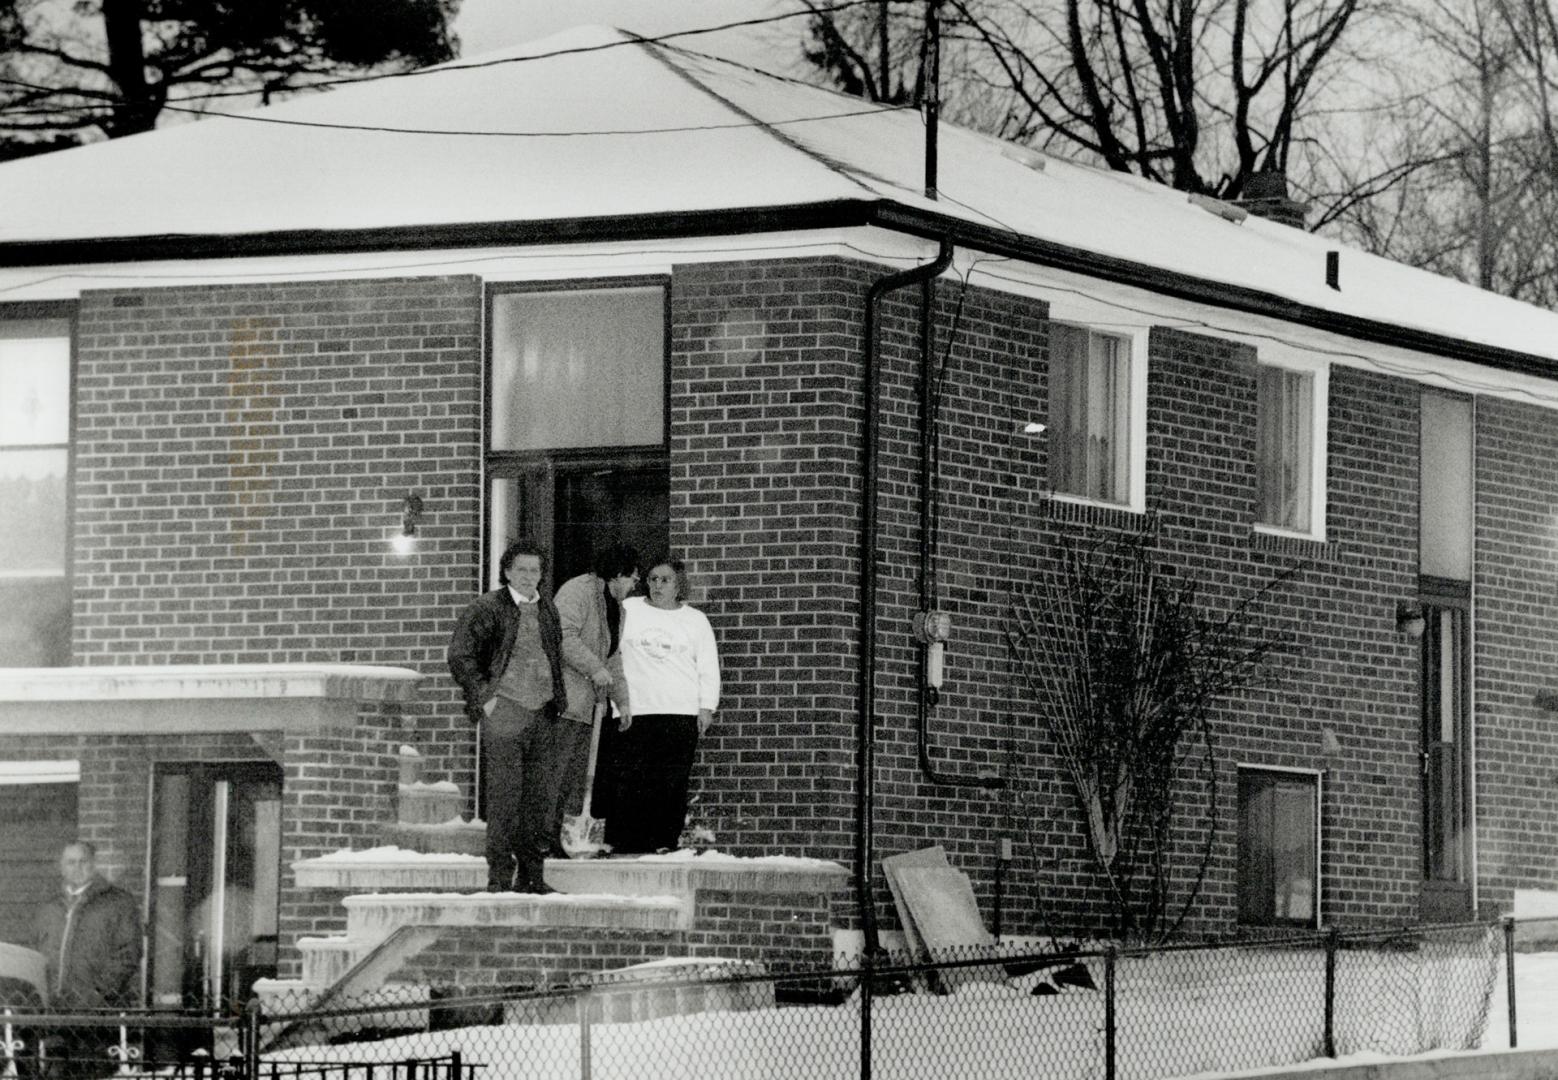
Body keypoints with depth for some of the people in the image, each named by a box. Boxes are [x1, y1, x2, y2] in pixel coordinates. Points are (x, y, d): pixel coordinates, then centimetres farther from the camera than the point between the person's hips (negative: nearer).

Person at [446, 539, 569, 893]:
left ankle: (532, 875, 14)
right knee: (504, 797, -8)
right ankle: (499, 876, -5)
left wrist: (558, 701, 17)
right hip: (504, 712, -6)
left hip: (542, 714, 6)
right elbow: (459, 657, -7)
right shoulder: (486, 609, -5)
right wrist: (483, 698, -11)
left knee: (538, 797, 8)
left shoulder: (548, 609, 15)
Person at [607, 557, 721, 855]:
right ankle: (624, 846, -5)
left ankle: (665, 844, -1)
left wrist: (706, 707, 4)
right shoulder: (628, 610, 10)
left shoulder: (695, 620, 13)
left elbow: (708, 667, 14)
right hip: (634, 712, -1)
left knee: (673, 785, -5)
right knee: (630, 783, -7)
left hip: (681, 712, 1)